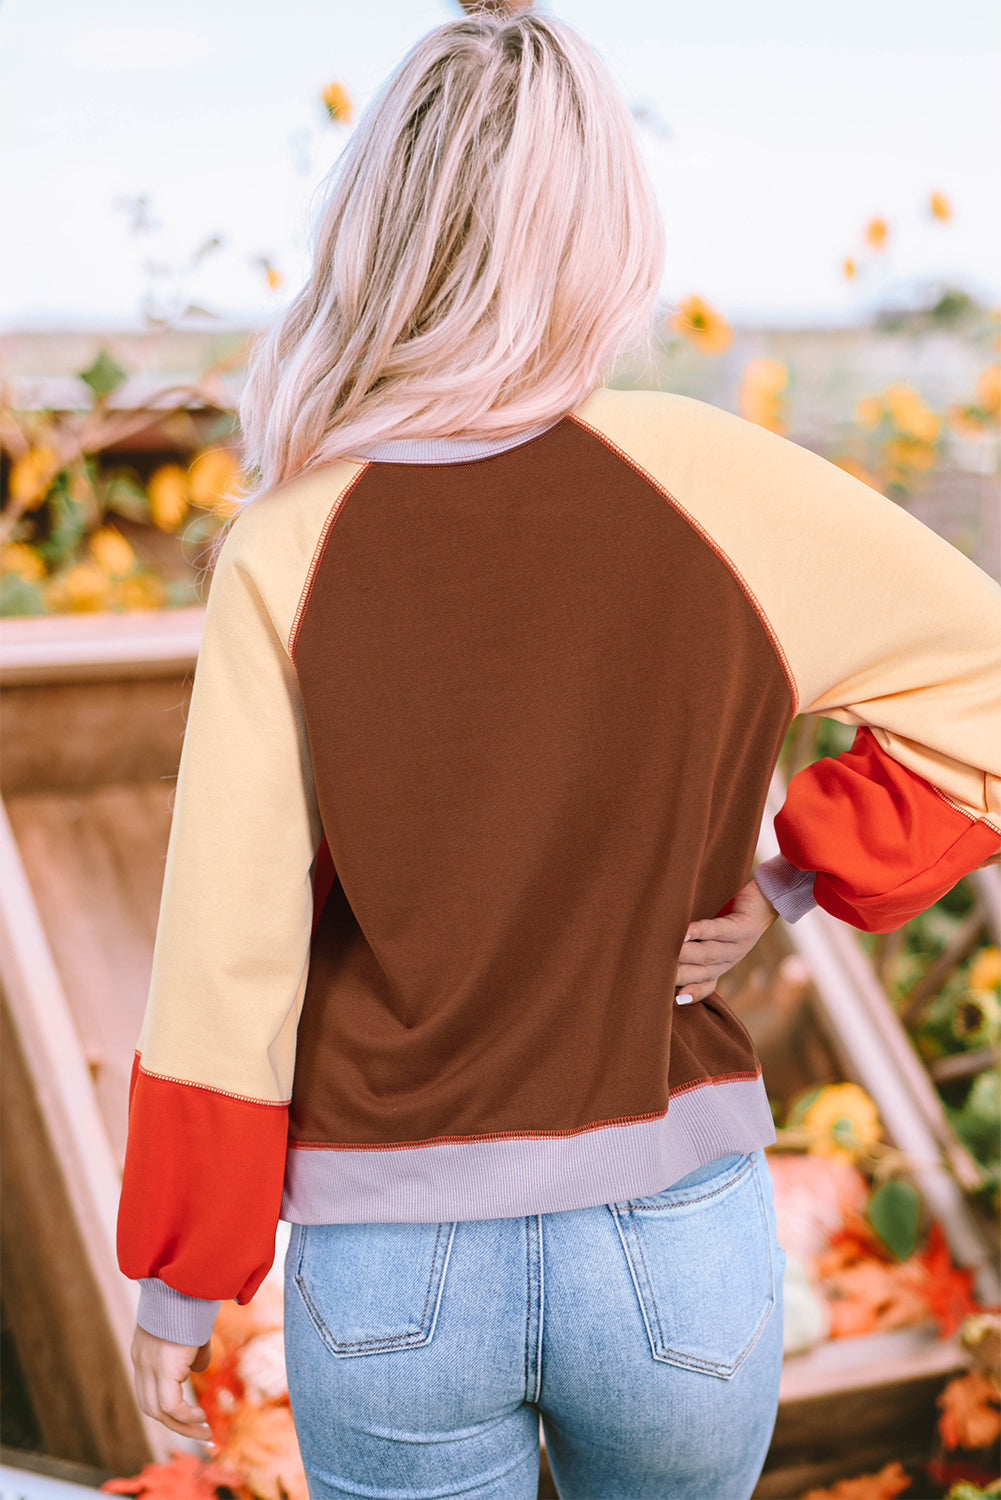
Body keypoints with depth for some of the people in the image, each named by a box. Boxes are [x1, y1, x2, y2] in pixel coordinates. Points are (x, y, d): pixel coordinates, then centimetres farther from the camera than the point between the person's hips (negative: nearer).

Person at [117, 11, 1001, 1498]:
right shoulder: (706, 482, -11)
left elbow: (226, 959, -8)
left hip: (388, 1270, 0)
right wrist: (784, 886, 2)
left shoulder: (285, 555, -12)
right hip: (677, 1247, 1)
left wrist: (179, 1280, 3)